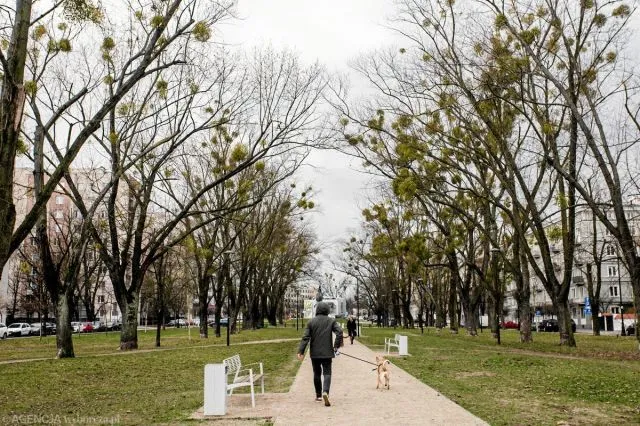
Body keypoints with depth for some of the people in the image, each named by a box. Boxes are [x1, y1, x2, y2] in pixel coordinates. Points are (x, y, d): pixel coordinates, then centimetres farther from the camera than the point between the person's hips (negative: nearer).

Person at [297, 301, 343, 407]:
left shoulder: (311, 322, 0)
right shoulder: (331, 321, 0)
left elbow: (305, 337, -5)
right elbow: (339, 332, -12)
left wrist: (301, 351, -7)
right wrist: (336, 346, -4)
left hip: (314, 353, 1)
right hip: (327, 353, -1)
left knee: (317, 373, 15)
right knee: (327, 373, 0)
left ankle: (318, 395, 22)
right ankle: (325, 392, -23)